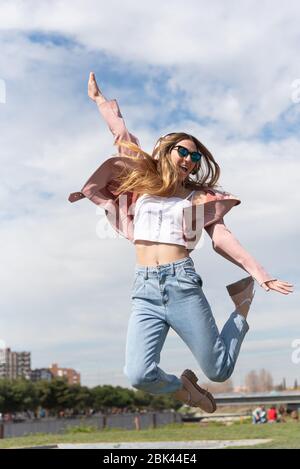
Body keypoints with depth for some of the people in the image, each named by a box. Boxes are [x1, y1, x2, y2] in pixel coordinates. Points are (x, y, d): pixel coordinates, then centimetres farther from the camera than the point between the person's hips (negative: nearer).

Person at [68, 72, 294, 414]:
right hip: (144, 288, 1)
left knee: (218, 371, 2)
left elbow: (221, 236, 4)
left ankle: (244, 303, 30)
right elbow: (124, 140, 22)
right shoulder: (143, 183, 16)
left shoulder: (198, 197, 14)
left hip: (182, 283, -1)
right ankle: (183, 389, 18)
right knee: (138, 375, -17)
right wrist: (99, 99, 29)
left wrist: (257, 272, -6)